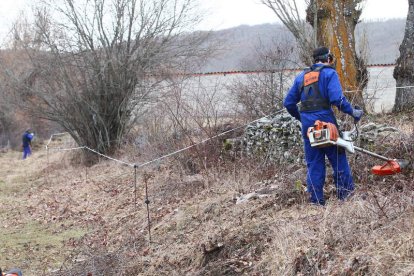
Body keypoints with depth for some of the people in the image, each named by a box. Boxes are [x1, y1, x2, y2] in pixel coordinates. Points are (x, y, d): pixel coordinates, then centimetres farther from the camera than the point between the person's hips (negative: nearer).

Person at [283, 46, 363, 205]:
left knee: (313, 163, 10)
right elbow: (337, 98, -15)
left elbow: (288, 102, 18)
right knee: (338, 158, 5)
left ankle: (317, 201, 10)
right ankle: (346, 194, 5)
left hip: (307, 125, 5)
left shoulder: (302, 76, 17)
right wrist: (353, 112, -5)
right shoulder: (329, 73, 0)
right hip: (324, 120, -5)